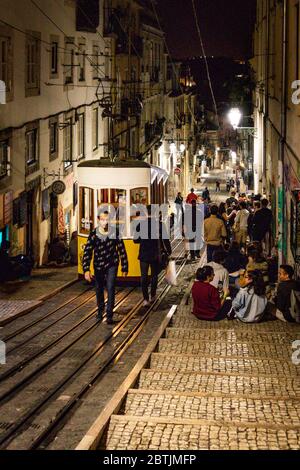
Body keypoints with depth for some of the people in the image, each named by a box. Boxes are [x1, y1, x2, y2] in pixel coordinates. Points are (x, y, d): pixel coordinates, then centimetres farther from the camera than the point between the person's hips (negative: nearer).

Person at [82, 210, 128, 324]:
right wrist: (86, 270, -23)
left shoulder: (115, 233, -13)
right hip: (98, 265, 2)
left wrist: (125, 268, -1)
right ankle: (100, 310, 36)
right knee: (99, 289, 15)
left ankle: (109, 314, -8)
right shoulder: (93, 235, -13)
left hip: (111, 265, -2)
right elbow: (87, 252, -14)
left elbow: (122, 250, -5)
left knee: (110, 288, -14)